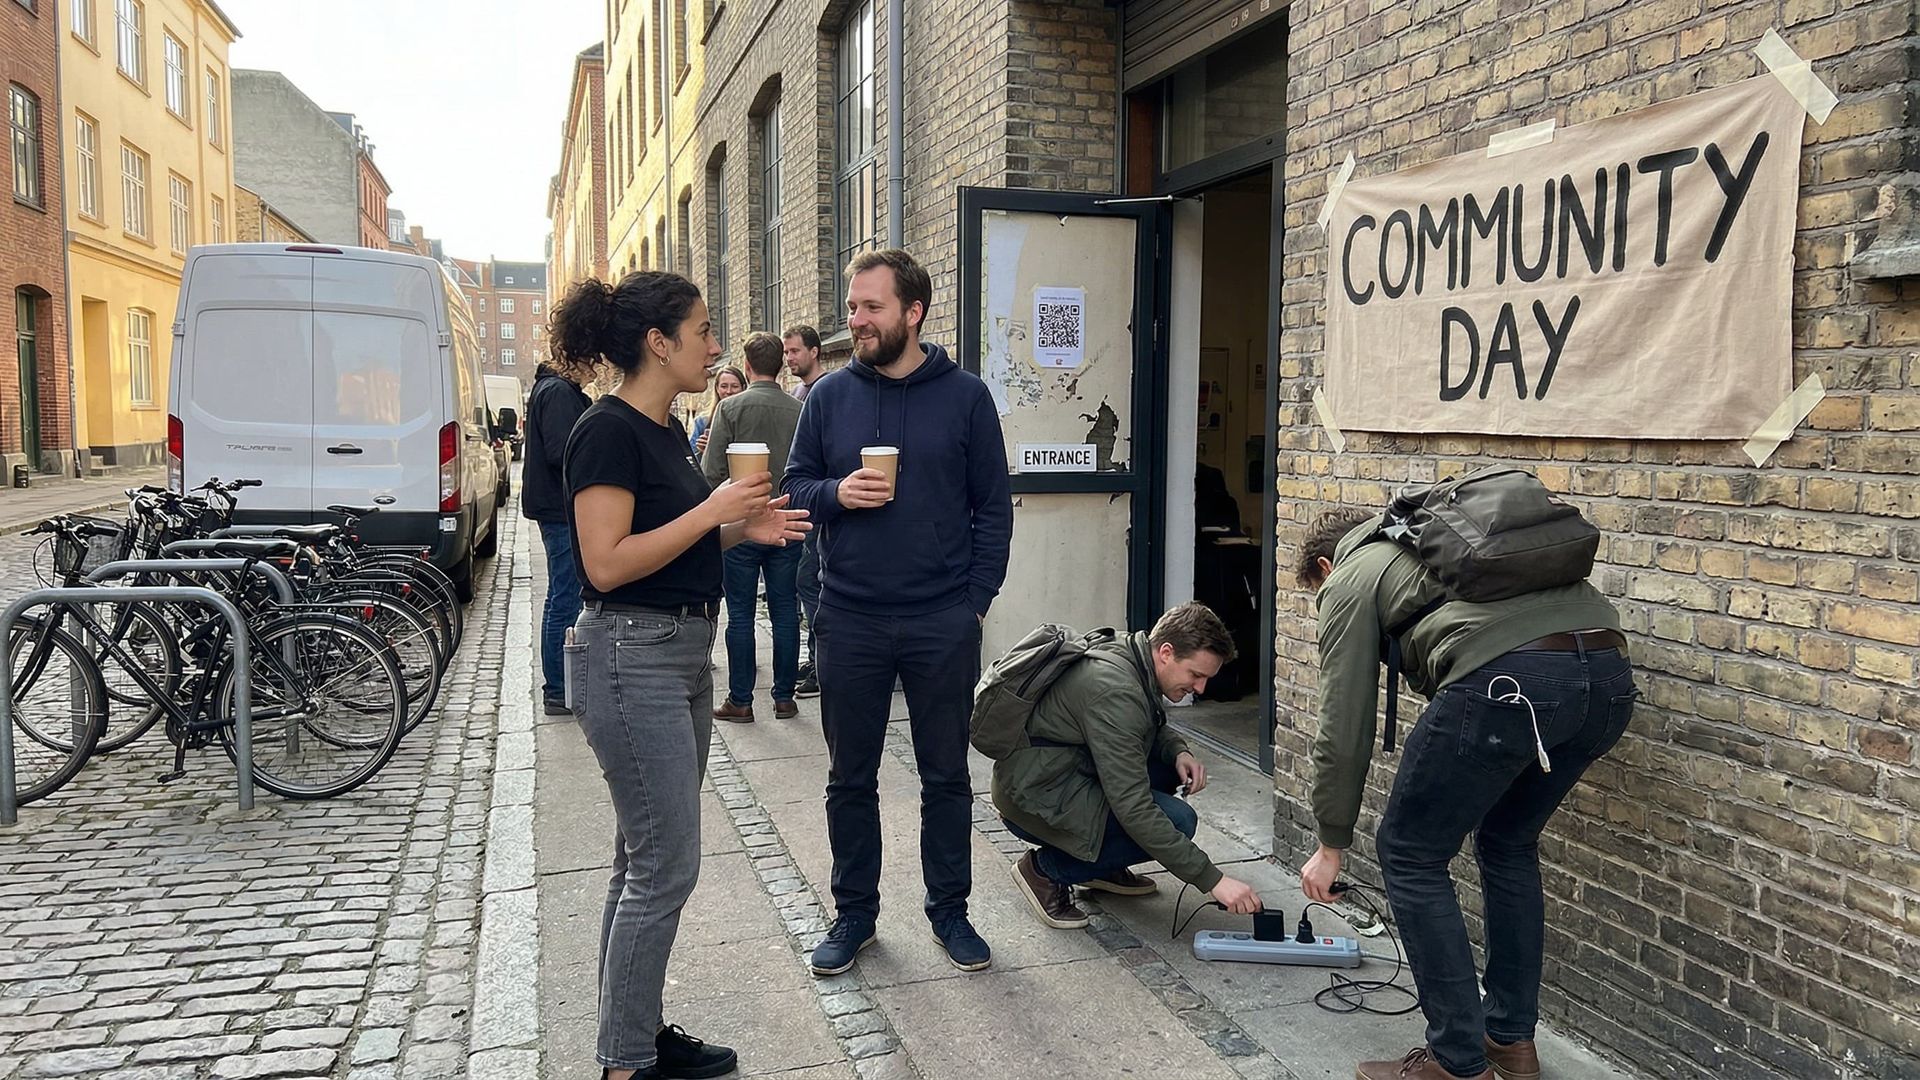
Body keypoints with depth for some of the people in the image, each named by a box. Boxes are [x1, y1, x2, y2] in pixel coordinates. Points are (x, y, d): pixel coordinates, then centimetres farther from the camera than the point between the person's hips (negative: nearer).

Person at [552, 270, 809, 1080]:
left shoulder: (667, 429, 13)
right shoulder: (608, 430, -15)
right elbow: (607, 563, -21)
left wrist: (742, 529, 4)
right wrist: (713, 511, -18)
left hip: (685, 654, 10)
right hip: (632, 657, -9)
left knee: (645, 861, 15)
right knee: (666, 868, -4)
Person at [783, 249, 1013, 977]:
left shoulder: (964, 397, 0)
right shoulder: (829, 397, 4)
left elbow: (993, 507, 2)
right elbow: (795, 487, 7)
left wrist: (977, 599, -5)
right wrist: (836, 493, -15)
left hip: (943, 623, -1)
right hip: (849, 622, 2)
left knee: (946, 774, 11)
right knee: (850, 778, 12)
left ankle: (949, 910, 27)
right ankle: (854, 912, 28)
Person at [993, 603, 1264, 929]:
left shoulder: (1132, 654, 0)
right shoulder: (1115, 691, -28)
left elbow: (1151, 730, 21)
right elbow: (1134, 811, -30)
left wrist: (1179, 752, -4)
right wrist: (1212, 880, -27)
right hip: (1035, 797, -10)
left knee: (1170, 765, 6)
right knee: (1176, 821, -18)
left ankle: (1099, 864, 13)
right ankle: (1047, 868, -4)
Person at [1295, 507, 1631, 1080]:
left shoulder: (1350, 577, 16)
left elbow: (1345, 728, 12)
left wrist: (1332, 845, 22)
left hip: (1509, 681, -8)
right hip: (1608, 673, 8)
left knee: (1410, 854, 11)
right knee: (1509, 844, 28)